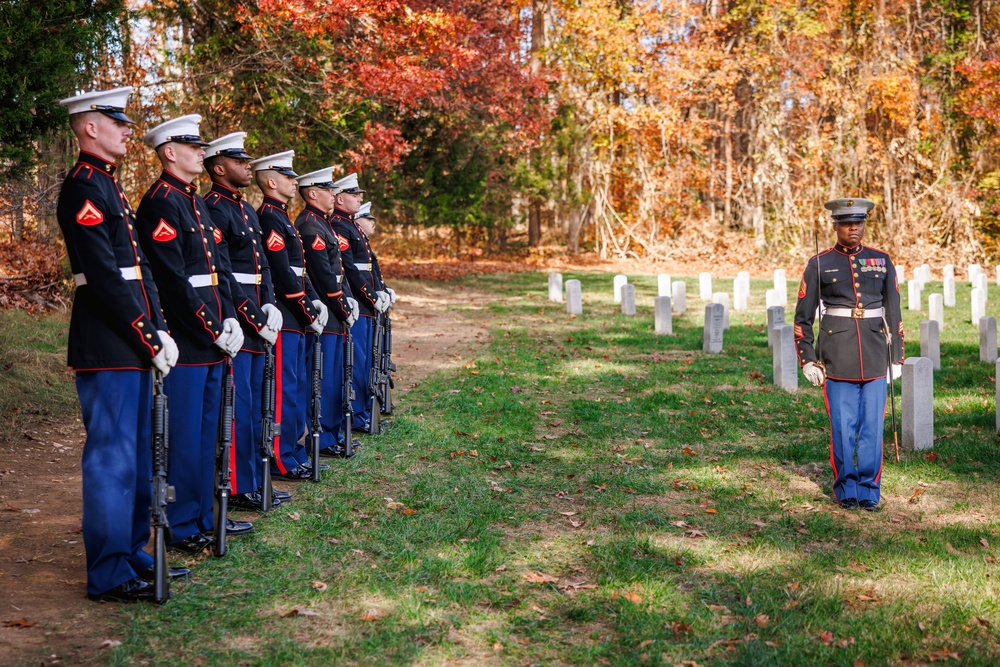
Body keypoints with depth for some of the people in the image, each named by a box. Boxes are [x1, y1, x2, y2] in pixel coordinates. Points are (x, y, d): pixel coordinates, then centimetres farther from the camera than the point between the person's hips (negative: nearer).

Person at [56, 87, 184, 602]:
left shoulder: (110, 186, 18)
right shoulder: (83, 188, -12)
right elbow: (104, 276, -19)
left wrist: (159, 331, 8)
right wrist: (147, 338, -17)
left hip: (132, 343, 10)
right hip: (107, 346, -10)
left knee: (137, 454, 15)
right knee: (112, 457, -4)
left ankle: (131, 554, 27)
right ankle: (109, 575, 5)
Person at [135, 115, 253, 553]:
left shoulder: (196, 203, 17)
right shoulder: (160, 203, -12)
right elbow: (174, 280, -19)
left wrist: (229, 319, 4)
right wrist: (213, 329, -17)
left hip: (211, 341, 9)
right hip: (184, 343, -9)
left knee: (206, 432, 15)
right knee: (183, 435, -1)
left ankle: (203, 516, 26)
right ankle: (181, 528, 8)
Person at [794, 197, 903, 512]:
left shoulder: (882, 261, 8)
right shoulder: (819, 264, 1)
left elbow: (893, 311, 12)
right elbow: (803, 315, 3)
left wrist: (896, 356, 8)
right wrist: (807, 359, -2)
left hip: (874, 356, 2)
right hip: (837, 358, -2)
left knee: (873, 426, 2)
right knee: (843, 428, 1)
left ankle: (869, 491, 13)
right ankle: (846, 489, 15)